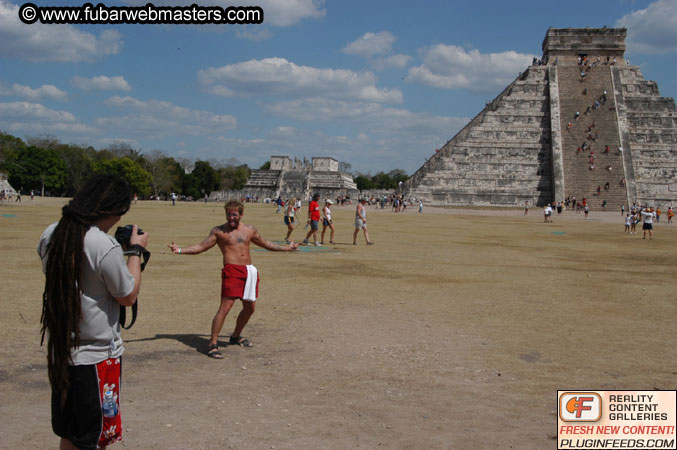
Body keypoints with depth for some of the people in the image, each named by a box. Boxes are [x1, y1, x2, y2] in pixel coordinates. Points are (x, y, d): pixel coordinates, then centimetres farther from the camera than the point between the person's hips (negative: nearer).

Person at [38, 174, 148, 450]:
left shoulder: (50, 235, -2)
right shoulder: (105, 246, -25)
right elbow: (128, 296, -12)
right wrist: (136, 250, -2)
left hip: (58, 352, 7)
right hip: (94, 357, -7)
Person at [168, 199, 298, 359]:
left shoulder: (249, 230, 14)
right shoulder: (219, 231, 3)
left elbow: (265, 244, 28)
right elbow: (201, 247, 1)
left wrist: (286, 248, 32)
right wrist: (180, 250, -13)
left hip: (249, 271, 6)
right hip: (232, 270, -6)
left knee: (250, 307, 14)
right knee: (225, 306, -15)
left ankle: (235, 336, 35)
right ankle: (212, 344, -8)